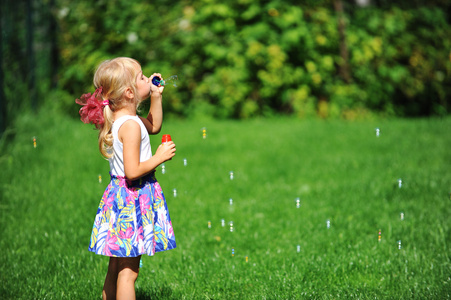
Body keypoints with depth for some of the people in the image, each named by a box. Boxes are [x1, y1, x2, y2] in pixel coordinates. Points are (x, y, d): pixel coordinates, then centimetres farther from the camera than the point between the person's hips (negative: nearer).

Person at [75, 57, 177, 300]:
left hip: (121, 197, 10)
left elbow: (154, 126, 27)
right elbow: (132, 171, -26)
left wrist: (156, 98, 16)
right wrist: (159, 157, -14)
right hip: (133, 200, -10)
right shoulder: (130, 126, -22)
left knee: (116, 266, 19)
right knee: (128, 271, -5)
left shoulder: (119, 119, 8)